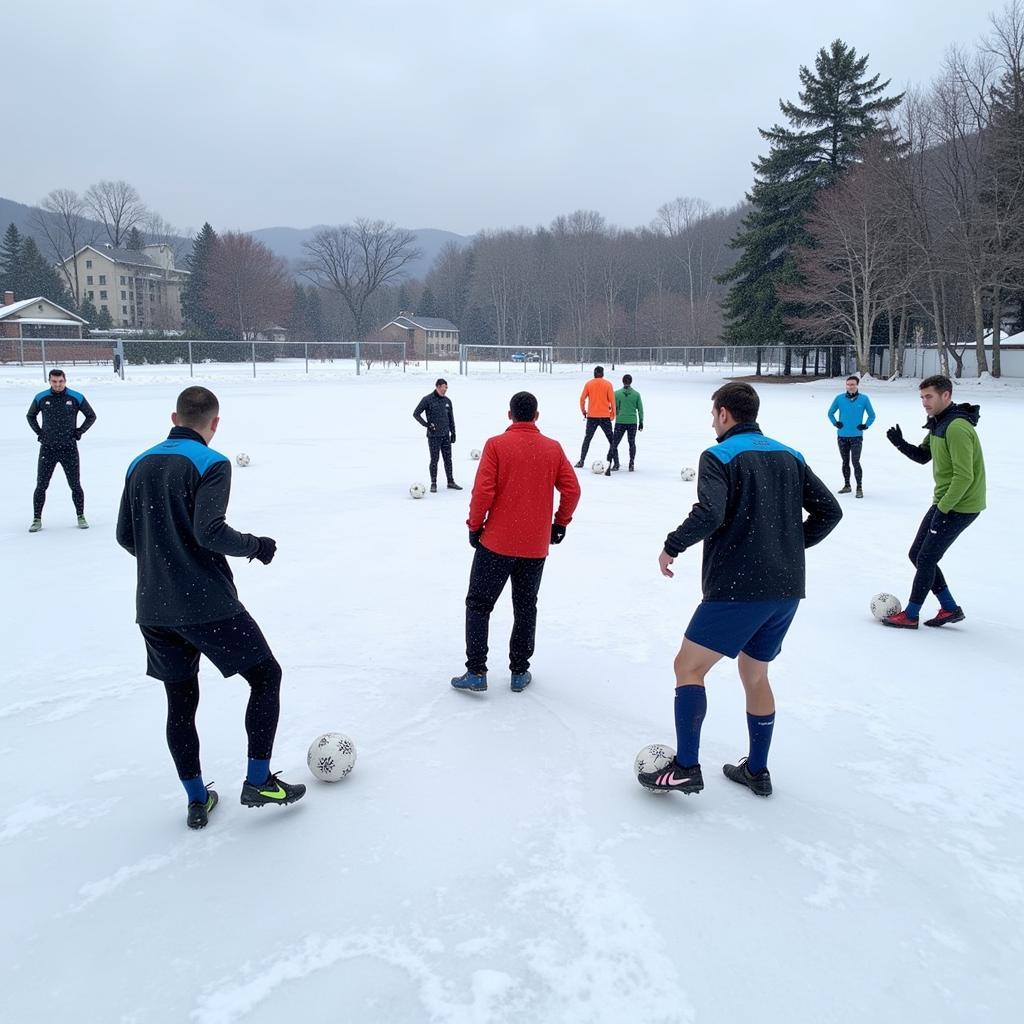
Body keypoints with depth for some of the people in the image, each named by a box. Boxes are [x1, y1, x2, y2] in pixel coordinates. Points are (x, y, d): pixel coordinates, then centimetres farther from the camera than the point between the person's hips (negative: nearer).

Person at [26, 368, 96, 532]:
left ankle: (81, 516, 18)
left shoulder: (76, 398, -3)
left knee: (75, 485, 4)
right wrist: (39, 432, 7)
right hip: (47, 449, 1)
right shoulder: (41, 398, 1)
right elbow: (30, 416, 19)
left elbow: (91, 416, 10)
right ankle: (37, 519, 11)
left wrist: (79, 431, 1)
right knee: (41, 486, 2)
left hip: (69, 449, -1)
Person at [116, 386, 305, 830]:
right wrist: (256, 546, -5)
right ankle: (258, 781, 11)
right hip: (208, 605, -6)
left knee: (180, 700, 15)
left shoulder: (139, 465, 10)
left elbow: (125, 536, 12)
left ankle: (197, 800, 23)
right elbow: (209, 531, -21)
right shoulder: (211, 464, -10)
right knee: (265, 675, 10)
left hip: (153, 608, 7)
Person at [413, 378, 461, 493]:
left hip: (446, 435, 5)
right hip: (433, 436, -5)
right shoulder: (427, 400, -7)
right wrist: (426, 424, -12)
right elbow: (416, 413, -4)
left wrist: (453, 432, 13)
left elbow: (451, 417, 16)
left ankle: (451, 482, 18)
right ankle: (433, 484, 9)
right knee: (434, 460, 0)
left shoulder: (447, 400, 9)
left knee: (448, 459, 9)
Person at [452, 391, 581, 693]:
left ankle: (476, 672, 6)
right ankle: (519, 673, 20)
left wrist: (475, 526, 0)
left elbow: (483, 491, -13)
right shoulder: (553, 449, 1)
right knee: (525, 608, 16)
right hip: (536, 546, 3)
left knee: (478, 603, 9)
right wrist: (560, 523, 14)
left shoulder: (496, 445, -8)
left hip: (496, 542, -3)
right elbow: (572, 490, 0)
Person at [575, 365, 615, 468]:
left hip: (591, 416, 1)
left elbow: (582, 399, 0)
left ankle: (581, 461, 5)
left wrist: (583, 411, 13)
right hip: (605, 416, -1)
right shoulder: (608, 384, -2)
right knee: (611, 439, 9)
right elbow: (612, 399, -4)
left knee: (587, 439, 11)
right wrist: (613, 412, 7)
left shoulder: (588, 384, 1)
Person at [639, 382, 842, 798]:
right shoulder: (790, 457, 12)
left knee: (688, 667, 3)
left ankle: (686, 768, -1)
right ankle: (757, 771, 29)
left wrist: (671, 547, -8)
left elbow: (709, 514, -23)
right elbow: (829, 511, 10)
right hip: (787, 591, 7)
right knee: (755, 675, 21)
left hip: (738, 588, -7)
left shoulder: (719, 456, -8)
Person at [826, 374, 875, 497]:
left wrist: (865, 425, -4)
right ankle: (846, 485, 25)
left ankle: (859, 488, -2)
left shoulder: (864, 399, -3)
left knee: (855, 462, -9)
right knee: (845, 462, 13)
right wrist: (836, 423, -1)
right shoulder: (839, 398, -1)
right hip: (842, 436, 3)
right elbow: (830, 413, 13)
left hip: (856, 436, -2)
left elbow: (872, 415, 9)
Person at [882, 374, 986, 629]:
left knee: (925, 559, -2)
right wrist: (900, 443, -3)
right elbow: (922, 456, 16)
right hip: (944, 502, 10)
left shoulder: (957, 428, -23)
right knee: (917, 554, 12)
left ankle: (910, 615, 11)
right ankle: (949, 608, 22)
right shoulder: (938, 424, 8)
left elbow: (964, 476, -26)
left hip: (960, 506, -10)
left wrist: (942, 509, -22)